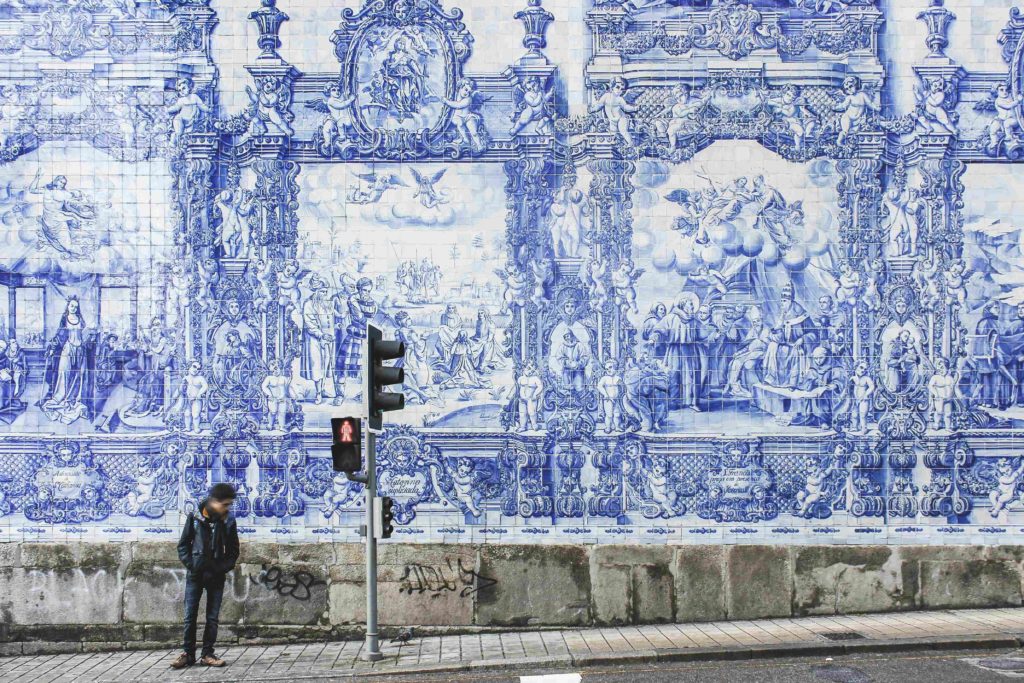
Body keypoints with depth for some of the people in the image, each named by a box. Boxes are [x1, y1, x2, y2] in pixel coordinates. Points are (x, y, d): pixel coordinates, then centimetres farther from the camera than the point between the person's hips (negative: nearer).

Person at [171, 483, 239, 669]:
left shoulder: (228, 521, -2)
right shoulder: (195, 518, -6)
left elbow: (233, 551, 4)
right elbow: (183, 545, 1)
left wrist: (222, 568, -9)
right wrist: (191, 564, -11)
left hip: (216, 576, 1)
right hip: (195, 575, -1)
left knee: (213, 617, 5)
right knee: (190, 616, 3)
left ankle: (207, 654, 13)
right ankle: (187, 654, 12)